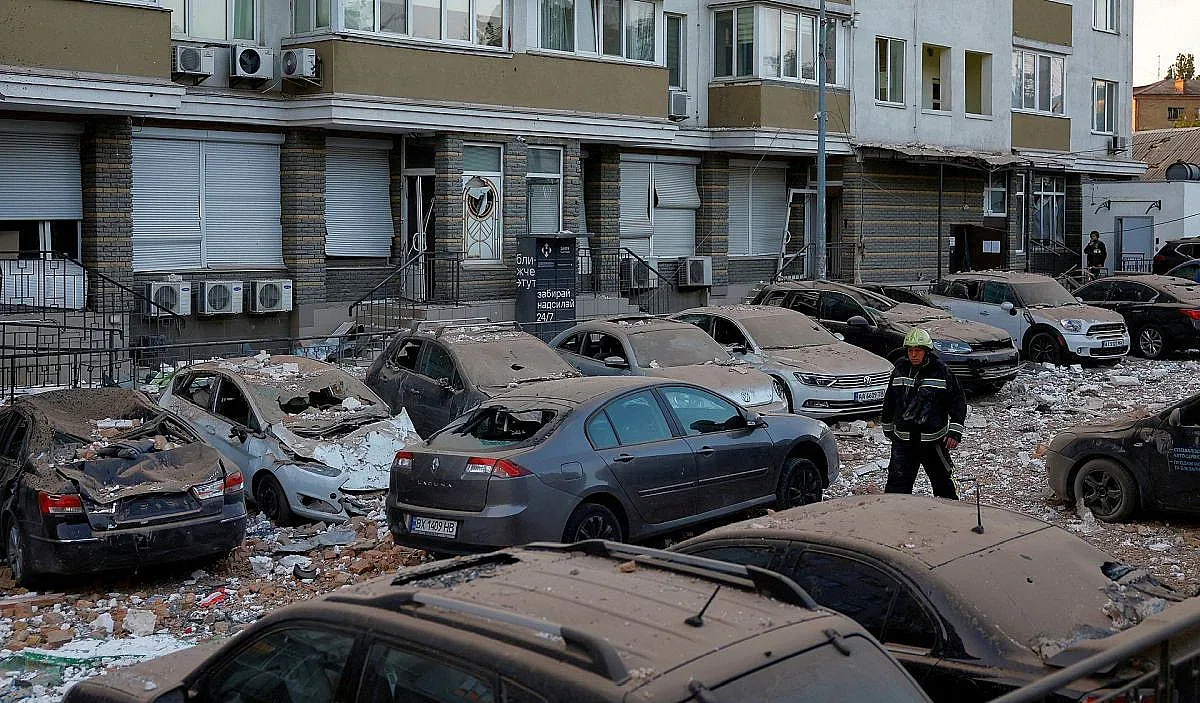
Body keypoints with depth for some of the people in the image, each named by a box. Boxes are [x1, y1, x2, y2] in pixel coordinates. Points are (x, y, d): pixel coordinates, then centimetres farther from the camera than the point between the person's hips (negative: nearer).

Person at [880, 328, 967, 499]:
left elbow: (958, 400, -2)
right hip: (903, 441, 2)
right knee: (897, 484, -6)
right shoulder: (900, 370, 3)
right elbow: (889, 401, 15)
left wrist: (955, 432, -8)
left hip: (934, 441, -1)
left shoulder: (941, 371, -6)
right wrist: (888, 427, 20)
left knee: (942, 481, 14)